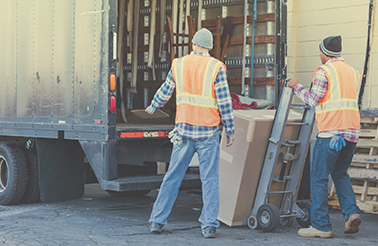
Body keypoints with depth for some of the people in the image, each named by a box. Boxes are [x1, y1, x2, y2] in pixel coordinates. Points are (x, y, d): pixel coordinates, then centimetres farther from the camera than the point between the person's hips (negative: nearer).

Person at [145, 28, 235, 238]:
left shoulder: (179, 65, 5)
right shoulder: (216, 67, -5)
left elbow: (165, 92, 17)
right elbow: (224, 102, -6)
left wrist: (153, 107, 37)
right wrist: (230, 130, 2)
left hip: (184, 130, 3)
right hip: (208, 131, -3)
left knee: (173, 176, 10)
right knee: (210, 179, 3)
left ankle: (157, 220, 14)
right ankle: (209, 225, 3)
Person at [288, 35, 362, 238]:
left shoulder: (324, 71, -5)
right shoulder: (353, 72, 16)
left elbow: (313, 100, -8)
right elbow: (351, 101, 18)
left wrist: (296, 87, 6)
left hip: (330, 132, -7)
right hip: (352, 131, 7)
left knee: (319, 178, 0)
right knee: (340, 173, 21)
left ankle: (321, 226, 0)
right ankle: (351, 212, 3)